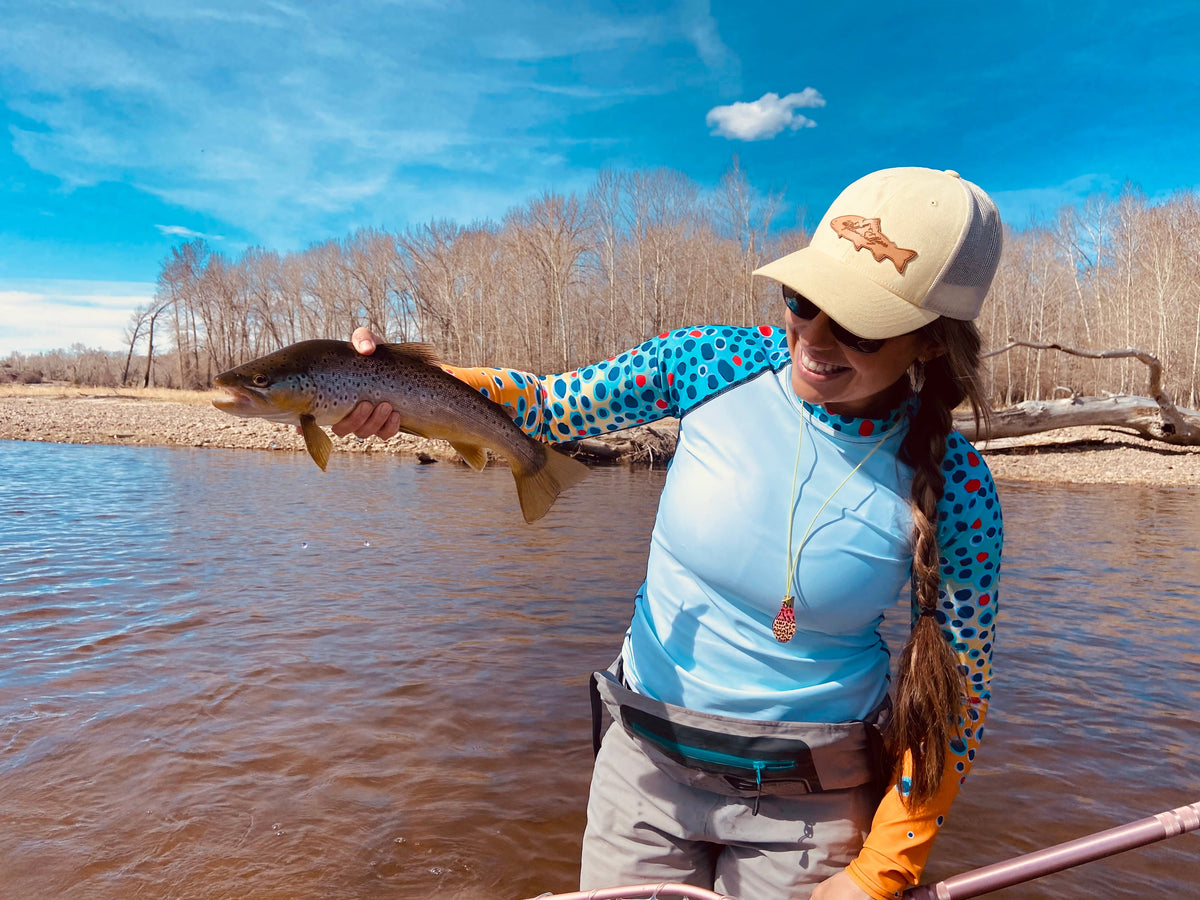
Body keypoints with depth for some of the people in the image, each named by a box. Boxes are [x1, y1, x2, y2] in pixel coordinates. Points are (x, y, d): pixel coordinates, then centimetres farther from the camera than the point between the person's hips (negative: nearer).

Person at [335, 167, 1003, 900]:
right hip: (647, 759, 2)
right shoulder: (715, 362, -14)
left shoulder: (954, 488, -17)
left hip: (806, 802, -1)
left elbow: (959, 695, -7)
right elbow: (547, 406, -6)